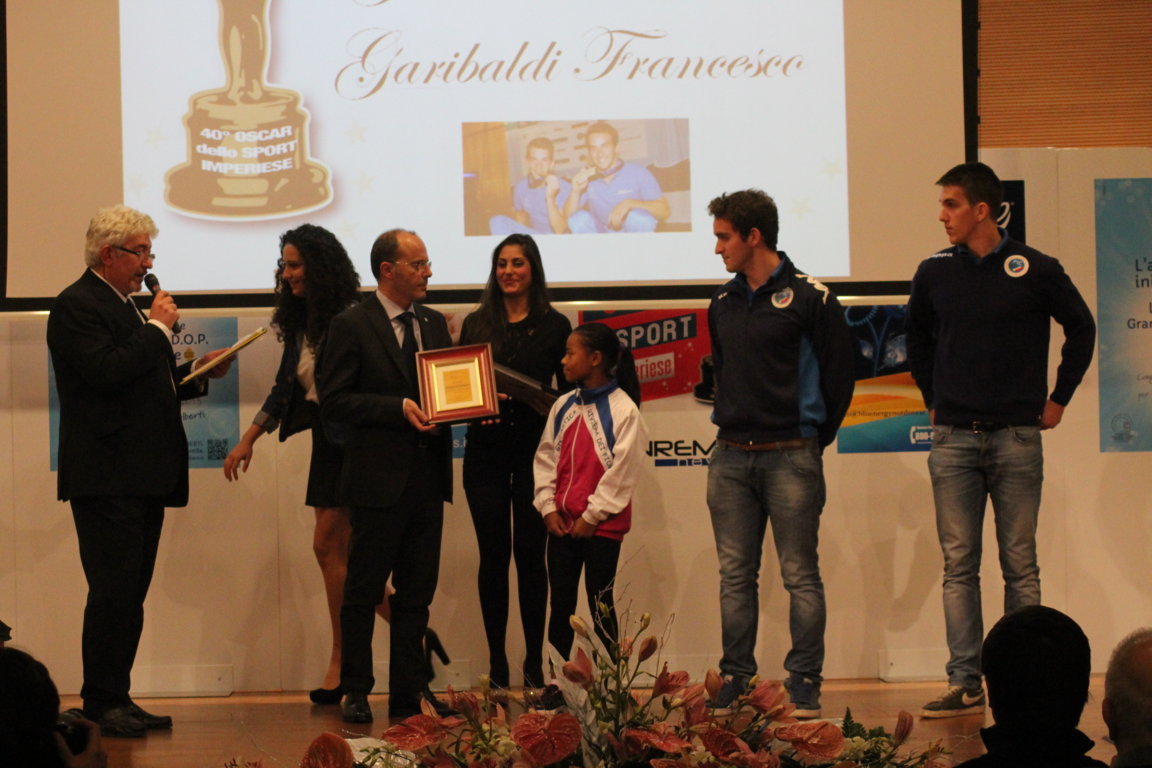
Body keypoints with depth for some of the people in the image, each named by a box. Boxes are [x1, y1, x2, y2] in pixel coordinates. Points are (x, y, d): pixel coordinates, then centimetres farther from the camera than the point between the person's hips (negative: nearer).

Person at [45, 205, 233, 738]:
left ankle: (116, 700, 13)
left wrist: (197, 372, 13)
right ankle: (102, 702, -5)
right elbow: (107, 371, -23)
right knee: (113, 589, -10)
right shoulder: (76, 306, -9)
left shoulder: (126, 305, 21)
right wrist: (158, 328, -14)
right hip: (106, 477, -10)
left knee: (130, 593, 9)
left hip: (145, 475, 10)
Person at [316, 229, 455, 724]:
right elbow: (333, 402, -10)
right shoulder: (351, 327, -5)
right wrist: (398, 409, -19)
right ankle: (355, 692, 11)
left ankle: (410, 692, 15)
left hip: (427, 477, 6)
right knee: (364, 591, 2)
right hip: (378, 479, -6)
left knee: (417, 593, 9)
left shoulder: (434, 324, 15)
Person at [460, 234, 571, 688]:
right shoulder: (476, 325, 9)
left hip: (534, 450, -2)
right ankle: (496, 663, 7)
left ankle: (534, 663, 5)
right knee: (493, 555, 3)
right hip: (485, 451, 2)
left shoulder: (554, 325, 4)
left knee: (530, 554, -1)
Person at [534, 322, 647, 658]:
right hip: (562, 524, 6)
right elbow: (545, 458, 11)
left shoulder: (623, 410, -10)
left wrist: (592, 516, -12)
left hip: (602, 526, -6)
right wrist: (548, 507, 1)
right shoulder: (563, 407, 8)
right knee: (560, 605, 9)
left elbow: (622, 470, -13)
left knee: (600, 605, 1)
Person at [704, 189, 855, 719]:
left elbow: (838, 375, -2)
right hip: (729, 457, 6)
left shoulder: (810, 298, -6)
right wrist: (732, 423, 15)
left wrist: (813, 437, 3)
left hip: (791, 456, -6)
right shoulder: (723, 303, 12)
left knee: (800, 575, -2)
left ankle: (804, 682, 2)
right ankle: (735, 679, 12)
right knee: (735, 575, 7)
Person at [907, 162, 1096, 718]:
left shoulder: (1036, 271, -2)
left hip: (1016, 438, -2)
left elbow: (1082, 329, 10)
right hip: (953, 438, 2)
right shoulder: (934, 274, 6)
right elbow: (918, 340, 23)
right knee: (959, 564, -1)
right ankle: (964, 683, 1)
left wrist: (1058, 398, 8)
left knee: (1020, 564, 1)